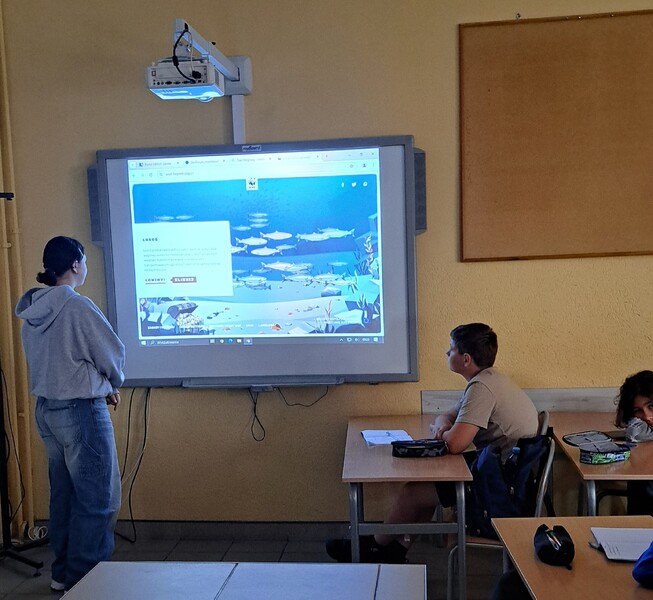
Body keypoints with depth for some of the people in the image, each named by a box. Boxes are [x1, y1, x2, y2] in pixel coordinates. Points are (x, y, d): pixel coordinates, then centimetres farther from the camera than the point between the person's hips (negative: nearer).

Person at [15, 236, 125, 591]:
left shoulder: (31, 310, 6)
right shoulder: (77, 306, -18)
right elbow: (112, 354, -12)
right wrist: (112, 385, 9)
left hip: (47, 409, 8)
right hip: (81, 411, -8)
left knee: (64, 492, 18)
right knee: (97, 498, 3)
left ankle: (62, 572, 29)